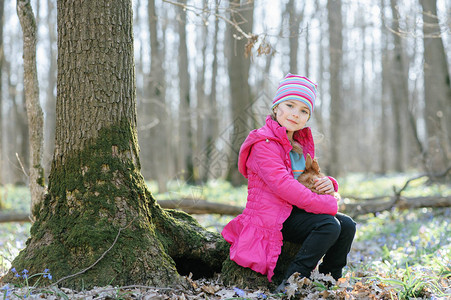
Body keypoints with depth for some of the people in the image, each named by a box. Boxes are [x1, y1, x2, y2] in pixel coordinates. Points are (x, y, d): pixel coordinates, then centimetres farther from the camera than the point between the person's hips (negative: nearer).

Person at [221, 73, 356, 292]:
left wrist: (328, 184, -3)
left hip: (296, 212, 9)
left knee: (347, 225, -7)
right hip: (273, 218, -8)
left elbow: (310, 178, 24)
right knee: (330, 225, -26)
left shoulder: (302, 143, 16)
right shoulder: (264, 143, -14)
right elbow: (282, 184, -25)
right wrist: (326, 204, -24)